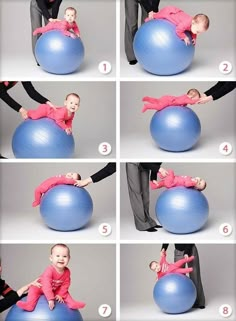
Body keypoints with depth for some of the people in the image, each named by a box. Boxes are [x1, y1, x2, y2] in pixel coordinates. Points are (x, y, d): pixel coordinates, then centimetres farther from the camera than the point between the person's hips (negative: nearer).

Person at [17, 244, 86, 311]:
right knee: (33, 289, -28)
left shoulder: (67, 272, -19)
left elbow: (65, 285, -8)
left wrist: (60, 295, -18)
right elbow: (46, 285, -44)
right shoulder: (49, 270, -38)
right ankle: (30, 304, -43)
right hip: (41, 287, -5)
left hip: (56, 290, 6)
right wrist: (50, 299, -49)